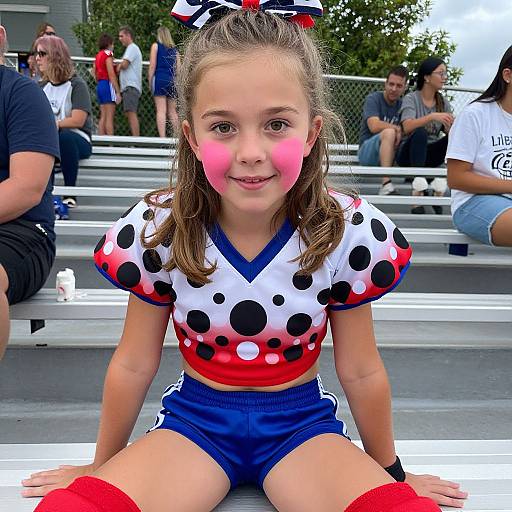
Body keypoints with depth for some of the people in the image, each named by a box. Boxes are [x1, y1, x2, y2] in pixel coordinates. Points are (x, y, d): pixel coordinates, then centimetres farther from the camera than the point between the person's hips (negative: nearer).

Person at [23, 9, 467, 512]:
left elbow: (360, 372, -5)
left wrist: (390, 471, 9)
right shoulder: (155, 230, -16)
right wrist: (103, 466, 9)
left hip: (301, 420, 1)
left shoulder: (350, 234, -18)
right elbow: (133, 364, -4)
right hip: (194, 416, 0)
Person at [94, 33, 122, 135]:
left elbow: (95, 74, 16)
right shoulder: (108, 54, -8)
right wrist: (118, 92, -17)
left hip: (99, 85, 9)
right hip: (108, 85, -9)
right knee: (109, 117, -11)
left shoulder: (98, 55, 17)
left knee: (103, 117, 8)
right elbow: (111, 75, -15)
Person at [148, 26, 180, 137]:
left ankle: (162, 137, -15)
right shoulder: (174, 48, 15)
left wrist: (150, 82, 3)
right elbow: (178, 68, 12)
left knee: (161, 111, -8)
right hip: (172, 80, 4)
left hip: (160, 79, -4)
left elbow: (152, 66, -1)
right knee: (172, 111, 9)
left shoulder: (156, 45, 5)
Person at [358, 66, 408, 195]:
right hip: (367, 151, -5)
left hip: (392, 154, 5)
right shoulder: (373, 98, -5)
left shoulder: (403, 105, 12)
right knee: (389, 132, -34)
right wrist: (398, 128, -16)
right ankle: (386, 184, -43)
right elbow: (374, 126, -22)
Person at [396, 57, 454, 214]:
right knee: (420, 133, -34)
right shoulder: (411, 98, -4)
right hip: (408, 154, -4)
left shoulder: (443, 102, 11)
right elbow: (407, 127, -23)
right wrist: (432, 117, -35)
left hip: (429, 155, 4)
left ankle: (438, 184, -24)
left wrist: (452, 128, -23)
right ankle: (418, 188, -38)